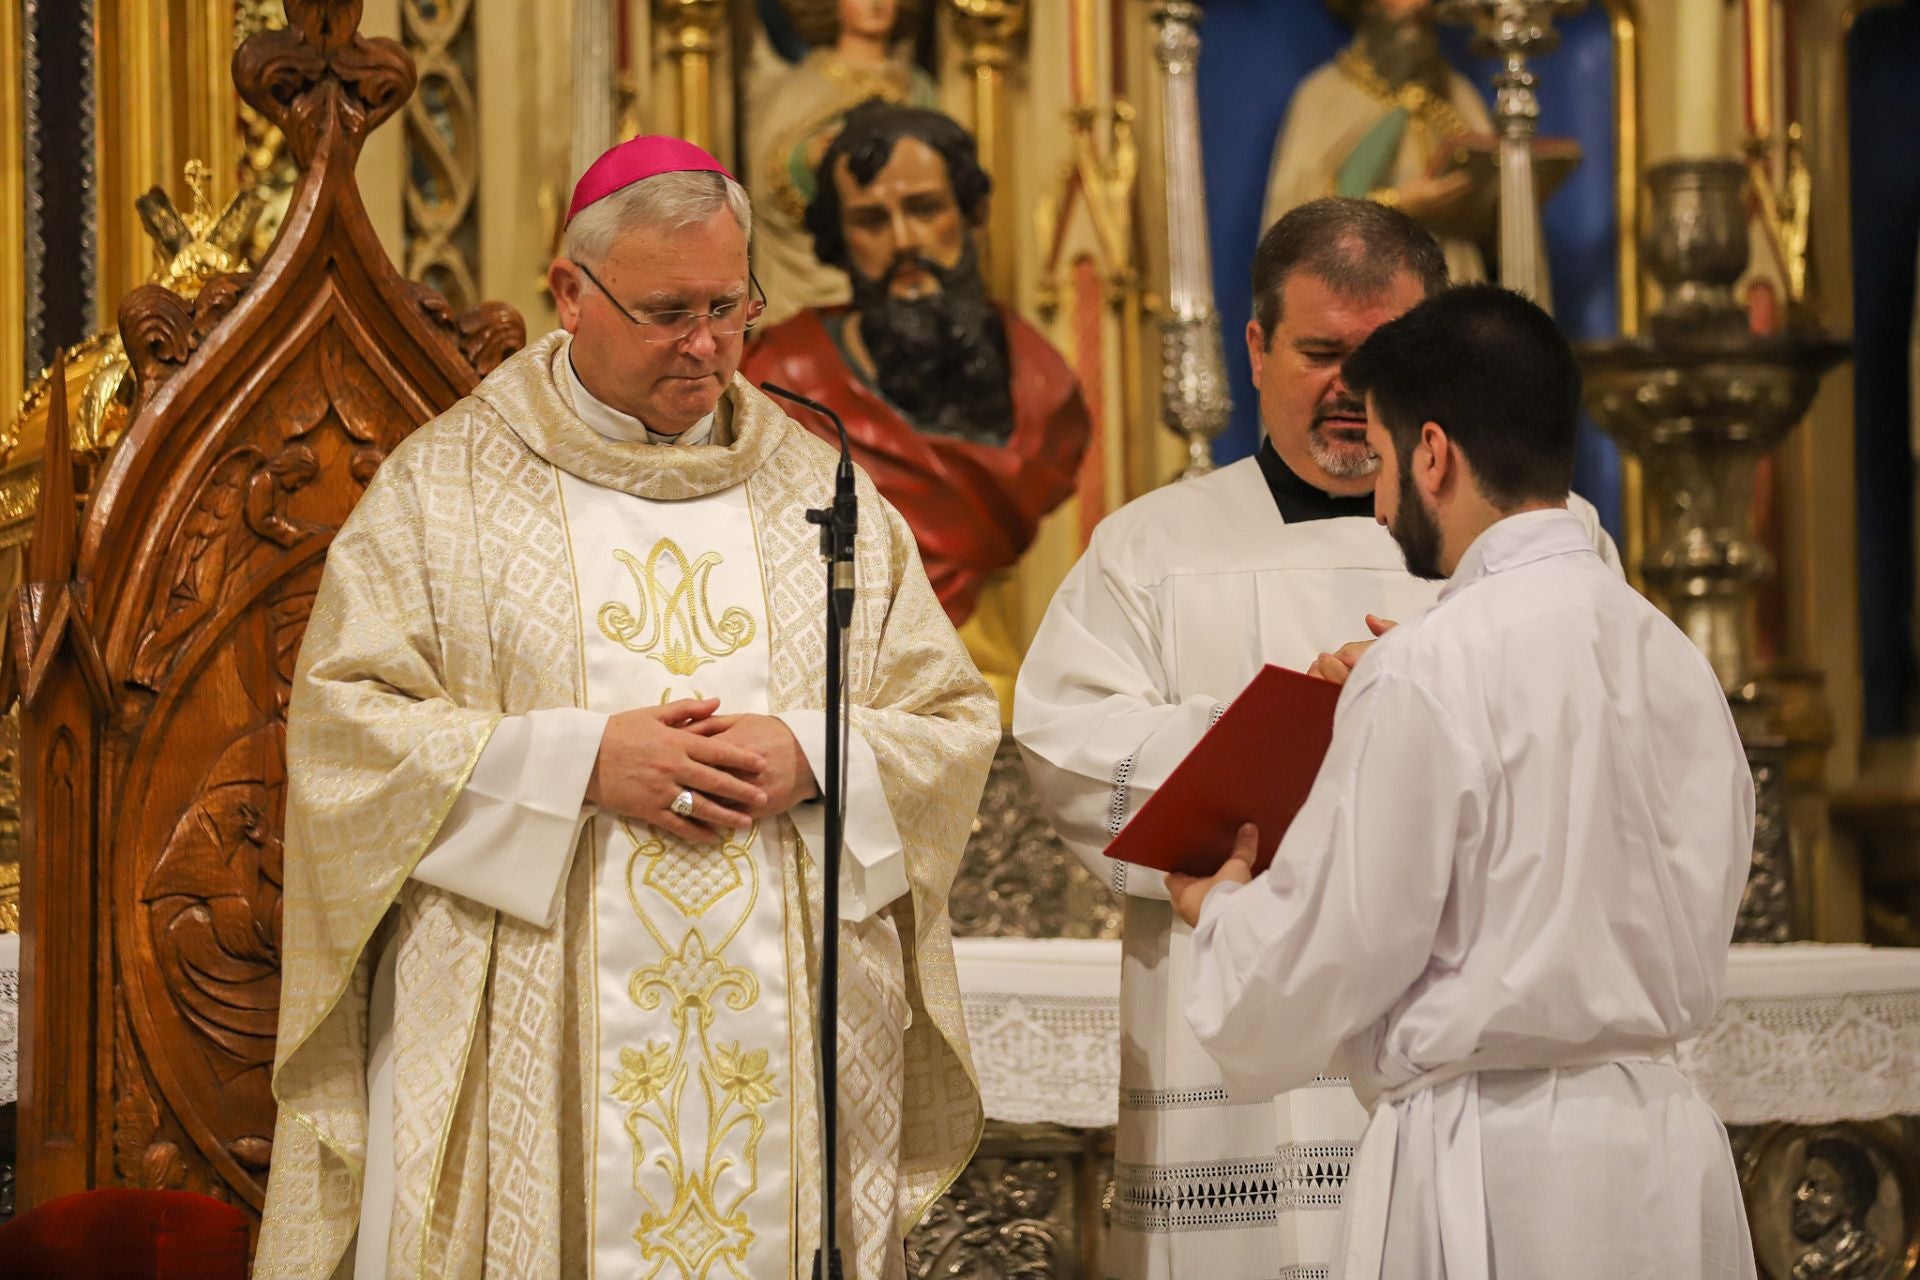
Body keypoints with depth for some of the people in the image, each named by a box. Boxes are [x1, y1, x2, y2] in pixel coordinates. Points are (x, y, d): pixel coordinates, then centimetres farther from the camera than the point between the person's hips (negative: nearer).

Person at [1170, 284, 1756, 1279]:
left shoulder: (1430, 672, -14)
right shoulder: (1673, 659, 8)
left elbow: (1327, 962, -12)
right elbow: (1692, 945, 14)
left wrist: (1224, 911, 10)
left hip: (1494, 1169, -7)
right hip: (1667, 1154, 7)